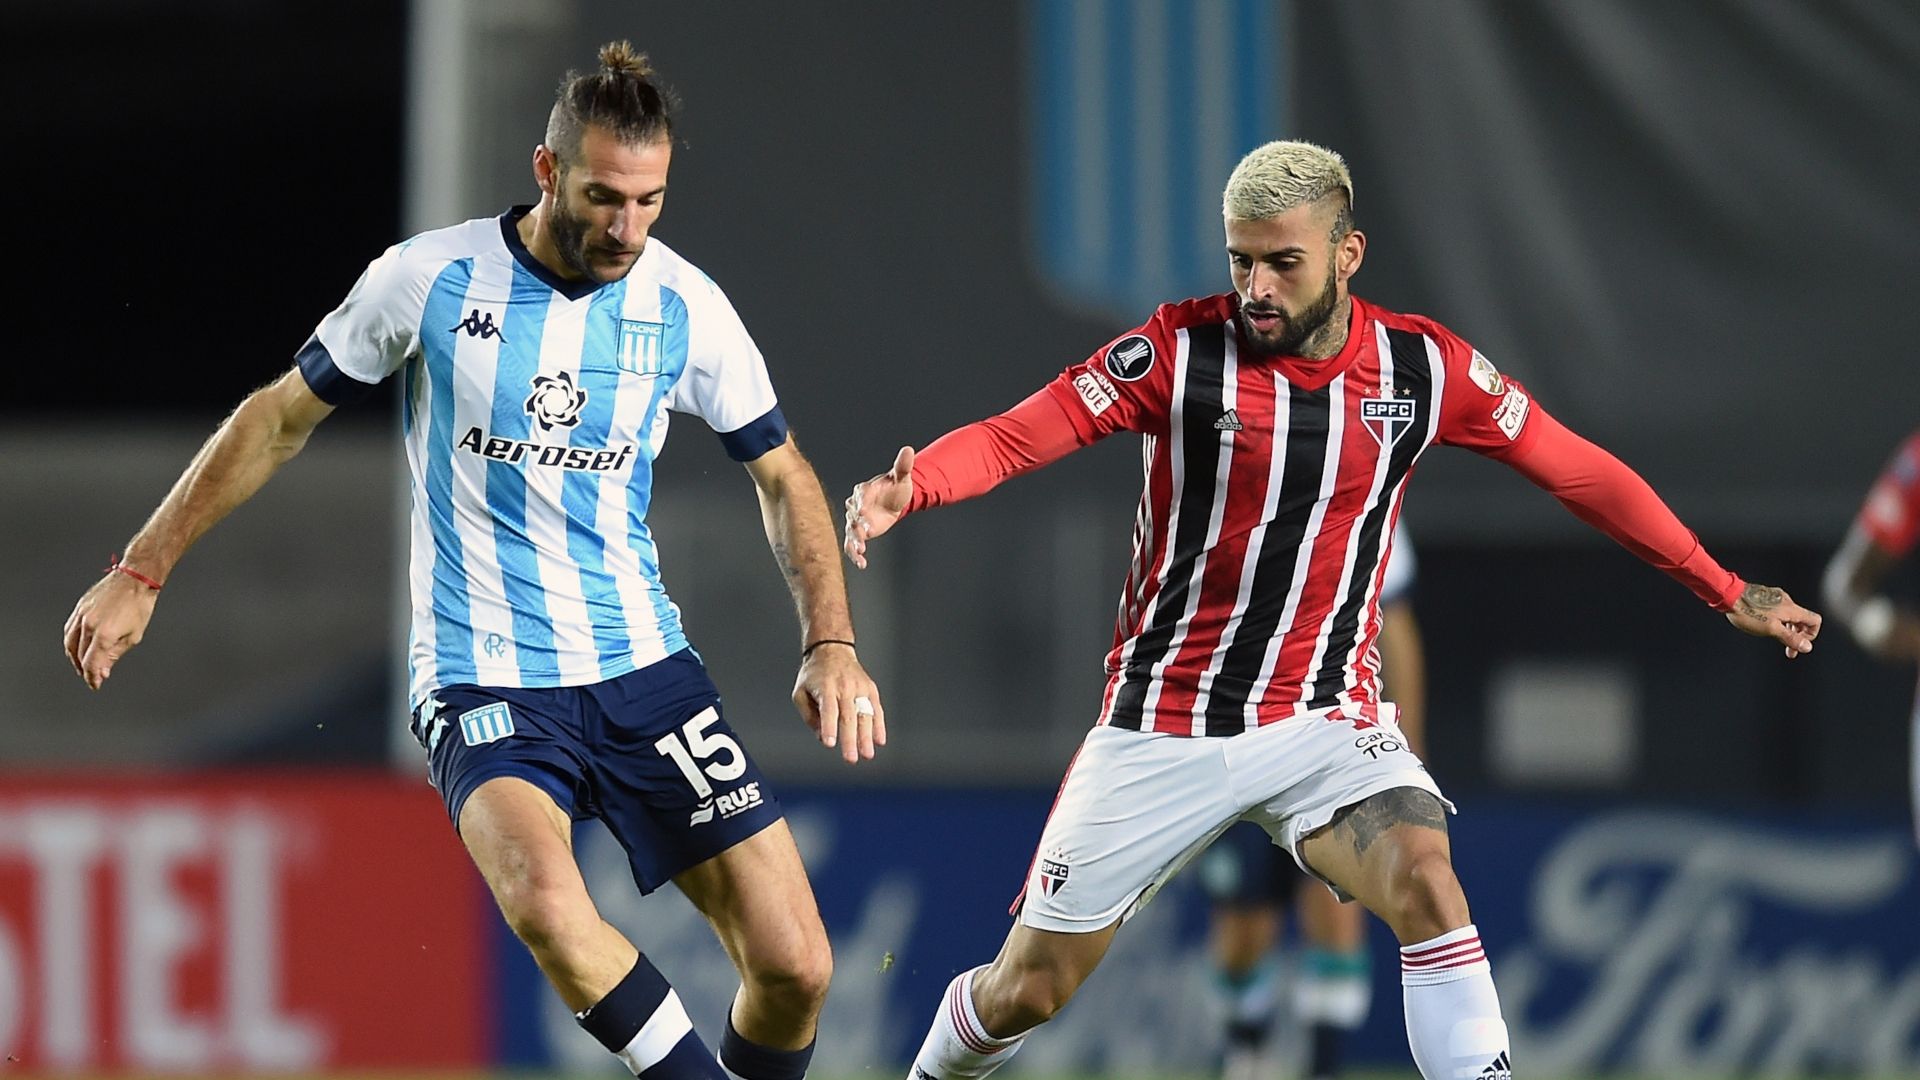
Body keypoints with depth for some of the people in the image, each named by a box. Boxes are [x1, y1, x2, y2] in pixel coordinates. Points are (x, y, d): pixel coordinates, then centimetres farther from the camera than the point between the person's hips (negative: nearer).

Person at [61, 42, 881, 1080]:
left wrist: (831, 644, -1)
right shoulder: (429, 278, -7)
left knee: (794, 965, -8)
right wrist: (139, 574, 8)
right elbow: (280, 418, 7)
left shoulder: (684, 306, -1)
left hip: (645, 670, 3)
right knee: (545, 903, -34)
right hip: (482, 680, -3)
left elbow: (781, 475, 13)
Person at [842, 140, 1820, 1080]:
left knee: (1425, 882, -29)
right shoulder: (1180, 350, -12)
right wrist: (901, 489, -36)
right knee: (1028, 988, 4)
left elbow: (1581, 472, 6)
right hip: (1163, 726, -1)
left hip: (1327, 724, 1)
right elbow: (1012, 437, -16)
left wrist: (1724, 590, 9)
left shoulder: (1424, 368, -5)